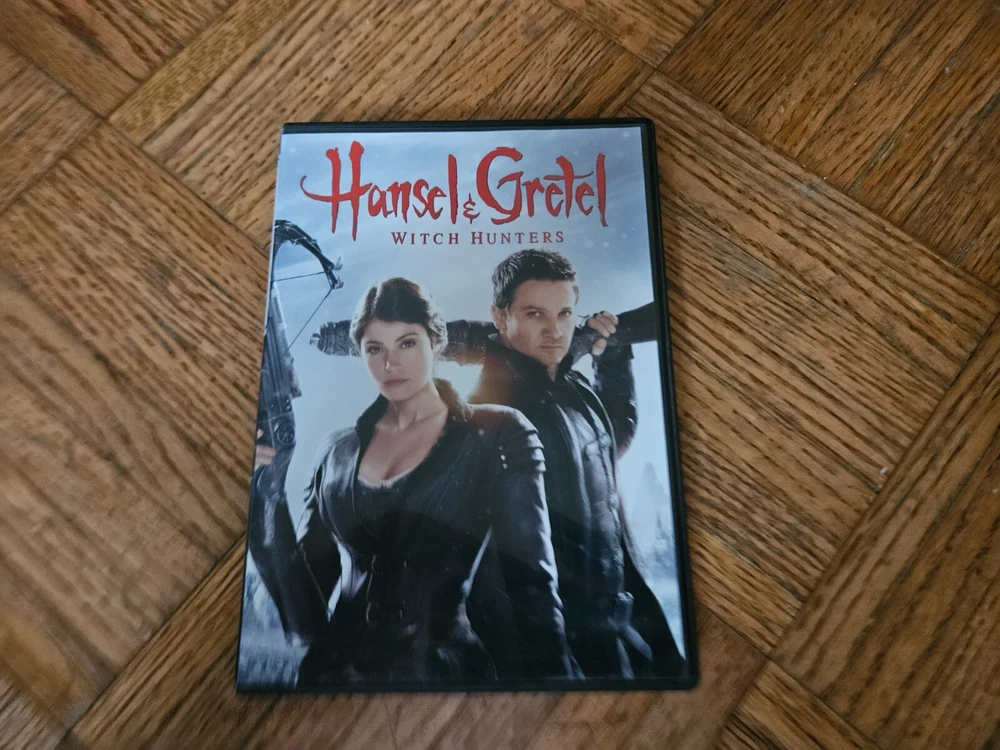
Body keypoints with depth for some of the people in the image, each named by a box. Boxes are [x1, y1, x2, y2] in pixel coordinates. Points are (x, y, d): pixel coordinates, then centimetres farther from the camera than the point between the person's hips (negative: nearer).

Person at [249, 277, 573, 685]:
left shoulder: (496, 435, -9)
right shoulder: (338, 450, 2)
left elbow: (533, 584, -9)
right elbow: (305, 615, 0)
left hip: (442, 667, -3)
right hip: (332, 666, 4)